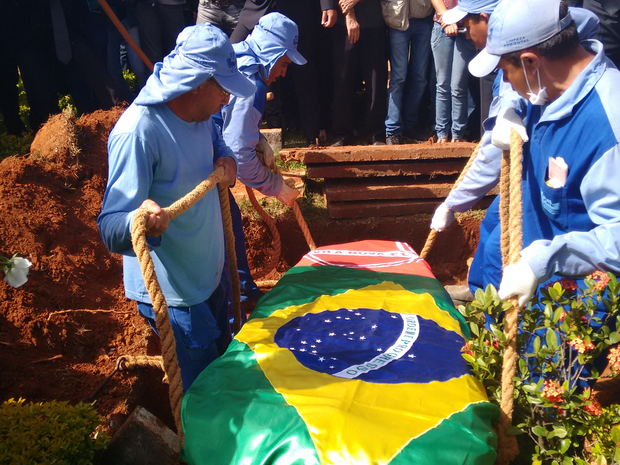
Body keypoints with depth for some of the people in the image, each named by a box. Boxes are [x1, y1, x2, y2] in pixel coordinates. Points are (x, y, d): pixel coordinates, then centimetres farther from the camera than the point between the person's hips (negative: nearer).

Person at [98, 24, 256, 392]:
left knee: (224, 358, 27)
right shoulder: (138, 131, -28)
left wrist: (226, 161, -2)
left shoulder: (201, 115, -2)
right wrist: (140, 220, -54)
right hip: (172, 293, -9)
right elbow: (110, 227, -30)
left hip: (209, 275, 9)